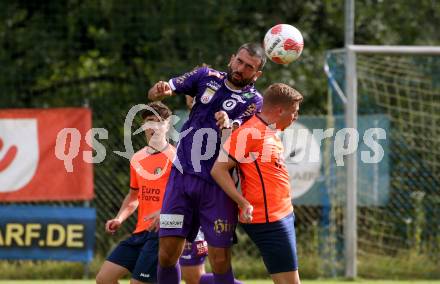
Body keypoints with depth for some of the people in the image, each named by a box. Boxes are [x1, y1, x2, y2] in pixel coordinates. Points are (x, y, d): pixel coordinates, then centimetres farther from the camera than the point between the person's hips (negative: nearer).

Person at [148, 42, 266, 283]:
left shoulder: (253, 101, 1)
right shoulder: (207, 77, 10)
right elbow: (154, 94, 7)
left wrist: (228, 125, -39)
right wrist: (160, 91, -17)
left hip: (216, 185, -3)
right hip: (181, 176, 3)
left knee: (220, 263, -5)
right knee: (167, 254, -2)